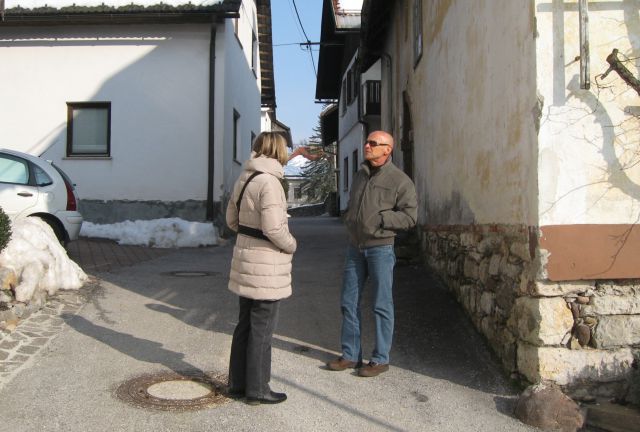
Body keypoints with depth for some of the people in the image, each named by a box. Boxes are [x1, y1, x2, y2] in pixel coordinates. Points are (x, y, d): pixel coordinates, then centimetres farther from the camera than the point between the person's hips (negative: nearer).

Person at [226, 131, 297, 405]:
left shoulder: (244, 179, 8)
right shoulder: (268, 182, -19)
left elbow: (232, 220, 14)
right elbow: (274, 228, -23)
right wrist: (291, 245, -7)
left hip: (246, 259, 9)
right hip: (265, 264, -9)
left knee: (245, 325, 18)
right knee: (262, 329, 4)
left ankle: (238, 384, 29)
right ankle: (257, 390, 16)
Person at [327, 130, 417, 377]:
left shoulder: (399, 180, -7)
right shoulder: (360, 176, 13)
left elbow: (410, 216, -12)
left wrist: (378, 219, -18)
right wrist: (349, 220, 9)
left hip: (380, 248, -6)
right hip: (355, 247, 7)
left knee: (381, 305, 2)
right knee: (349, 302, 9)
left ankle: (380, 359, 13)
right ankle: (350, 355, 21)